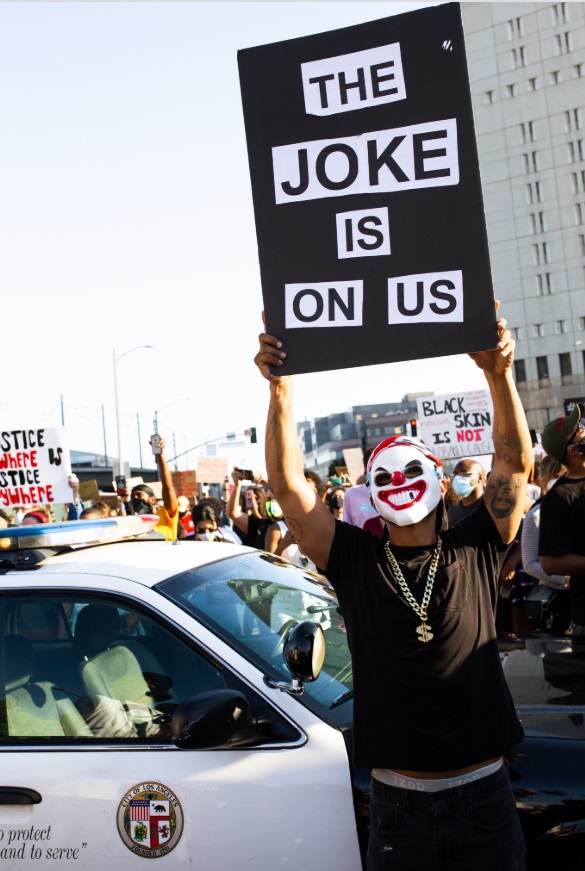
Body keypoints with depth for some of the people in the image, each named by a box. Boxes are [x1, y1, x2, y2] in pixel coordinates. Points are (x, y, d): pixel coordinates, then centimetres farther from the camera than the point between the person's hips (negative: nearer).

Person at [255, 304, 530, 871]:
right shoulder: (356, 562, -1)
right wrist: (282, 389, -21)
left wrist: (499, 374, -23)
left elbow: (516, 463, -9)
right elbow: (288, 485, -10)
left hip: (483, 796, 0)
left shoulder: (475, 551, 1)